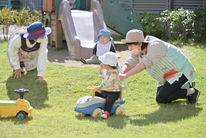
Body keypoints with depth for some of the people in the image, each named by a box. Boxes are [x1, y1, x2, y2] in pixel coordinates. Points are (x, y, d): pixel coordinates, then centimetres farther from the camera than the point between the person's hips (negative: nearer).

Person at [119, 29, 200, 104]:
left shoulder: (155, 46, -32)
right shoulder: (139, 51, -6)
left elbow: (144, 64, -44)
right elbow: (129, 64, -13)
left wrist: (126, 75, -50)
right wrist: (121, 73, -36)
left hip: (180, 72, -9)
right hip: (167, 76, 9)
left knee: (161, 98, -19)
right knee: (159, 100, 7)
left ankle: (191, 91, -2)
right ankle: (187, 86, 21)